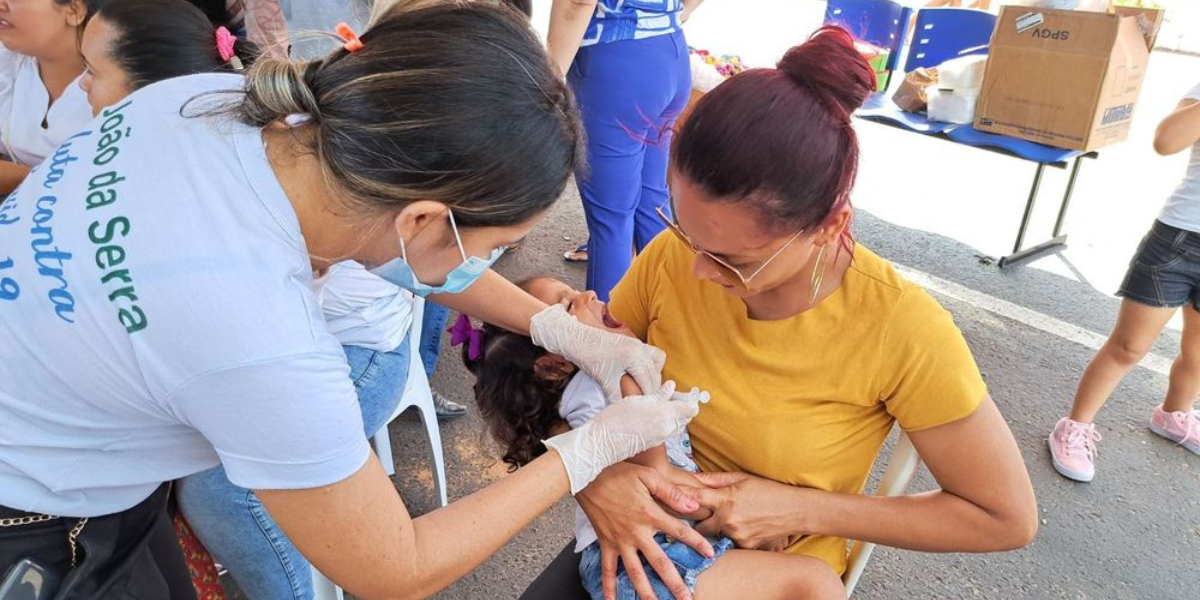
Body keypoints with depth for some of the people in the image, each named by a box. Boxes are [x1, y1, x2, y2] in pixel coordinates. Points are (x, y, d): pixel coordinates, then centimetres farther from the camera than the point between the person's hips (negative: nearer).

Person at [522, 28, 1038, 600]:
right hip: (647, 540, 3)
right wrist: (591, 474, -26)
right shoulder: (673, 258, -17)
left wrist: (802, 511, -20)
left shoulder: (901, 331, -25)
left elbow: (1007, 518, -14)